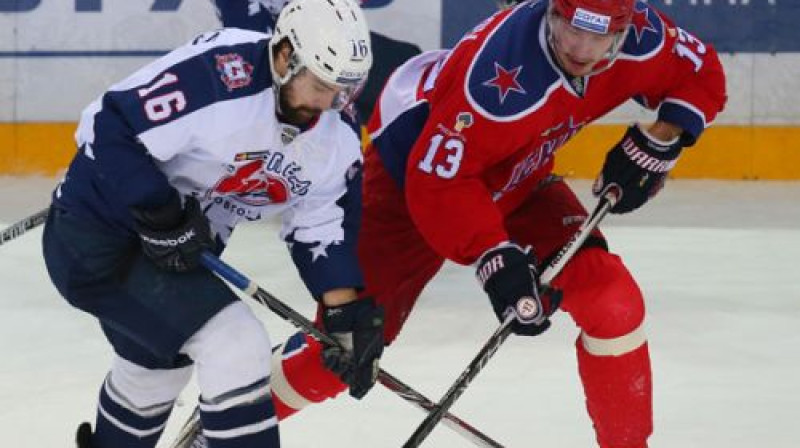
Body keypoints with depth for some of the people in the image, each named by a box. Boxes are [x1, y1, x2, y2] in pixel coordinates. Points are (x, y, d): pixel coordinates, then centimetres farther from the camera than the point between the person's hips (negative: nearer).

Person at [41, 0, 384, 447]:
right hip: (95, 234, -9)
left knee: (160, 365, 32)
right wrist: (162, 218, -28)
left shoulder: (337, 139, -5)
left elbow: (325, 230, 4)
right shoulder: (214, 74, -31)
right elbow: (107, 128, -28)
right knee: (238, 349, -19)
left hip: (180, 252, 9)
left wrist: (351, 317, -4)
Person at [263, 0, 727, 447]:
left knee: (614, 302, -10)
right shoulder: (502, 74, -39)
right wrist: (494, 257, -41)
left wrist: (658, 141, -16)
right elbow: (437, 181, -35)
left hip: (518, 179, 6)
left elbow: (702, 75, -1)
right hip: (409, 170, -5)